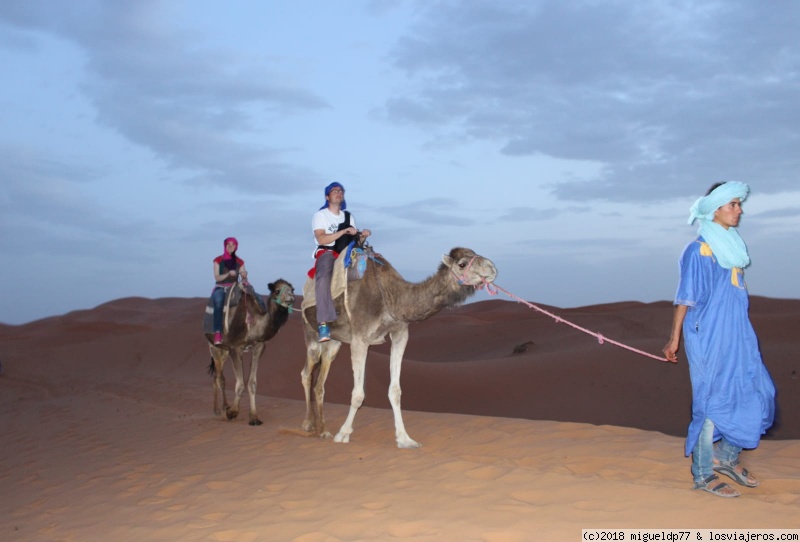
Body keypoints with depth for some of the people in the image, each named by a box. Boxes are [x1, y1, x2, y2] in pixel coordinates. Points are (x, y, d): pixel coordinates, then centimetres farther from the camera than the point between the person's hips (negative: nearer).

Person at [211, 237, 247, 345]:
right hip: (220, 287, -3)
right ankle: (217, 333, -42)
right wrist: (228, 274, -20)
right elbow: (217, 277, -3)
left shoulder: (239, 262, 13)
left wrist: (244, 276, -17)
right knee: (218, 302, -37)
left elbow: (244, 279, 7)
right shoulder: (218, 260, 5)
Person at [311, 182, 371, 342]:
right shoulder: (320, 215, 4)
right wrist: (344, 231, -18)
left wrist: (362, 235, -8)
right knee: (324, 277, -38)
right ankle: (323, 323, -50)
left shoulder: (349, 217, 22)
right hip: (326, 253, -6)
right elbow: (321, 240, -11)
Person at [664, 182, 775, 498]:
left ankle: (727, 457, 25)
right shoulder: (699, 251, -11)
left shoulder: (733, 246, 11)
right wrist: (674, 339, -8)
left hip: (737, 335, 8)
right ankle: (703, 475, 9)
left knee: (755, 395, 8)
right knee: (712, 402, -2)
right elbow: (685, 298, -9)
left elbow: (736, 294, 16)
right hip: (708, 337, -8)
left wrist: (740, 336, 17)